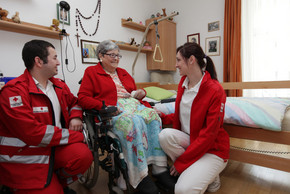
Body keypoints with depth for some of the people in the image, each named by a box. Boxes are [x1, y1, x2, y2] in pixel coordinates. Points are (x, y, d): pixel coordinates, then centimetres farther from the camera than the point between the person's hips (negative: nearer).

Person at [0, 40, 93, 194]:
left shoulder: (59, 85, 8)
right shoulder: (14, 91, -16)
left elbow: (74, 102, 25)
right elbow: (32, 132, -23)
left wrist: (75, 116, 0)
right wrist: (75, 135, -19)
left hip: (55, 148, 6)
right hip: (25, 160, -5)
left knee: (84, 155, -22)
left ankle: (60, 182, 8)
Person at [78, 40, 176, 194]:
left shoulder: (123, 72, 28)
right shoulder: (91, 72, 11)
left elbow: (134, 91, 36)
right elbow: (83, 98, -1)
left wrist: (141, 93, 11)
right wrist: (105, 106, -15)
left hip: (134, 105, 5)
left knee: (154, 115, -27)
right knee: (134, 122, -37)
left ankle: (160, 169, -24)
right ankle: (139, 178, -28)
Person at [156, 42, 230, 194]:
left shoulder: (215, 90, -21)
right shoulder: (183, 83, 1)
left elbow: (208, 135, -21)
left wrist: (181, 161, -16)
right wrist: (163, 117, -7)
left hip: (213, 149, -6)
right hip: (188, 140, 6)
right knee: (165, 135, -26)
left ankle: (210, 178, 11)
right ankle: (192, 171, -2)